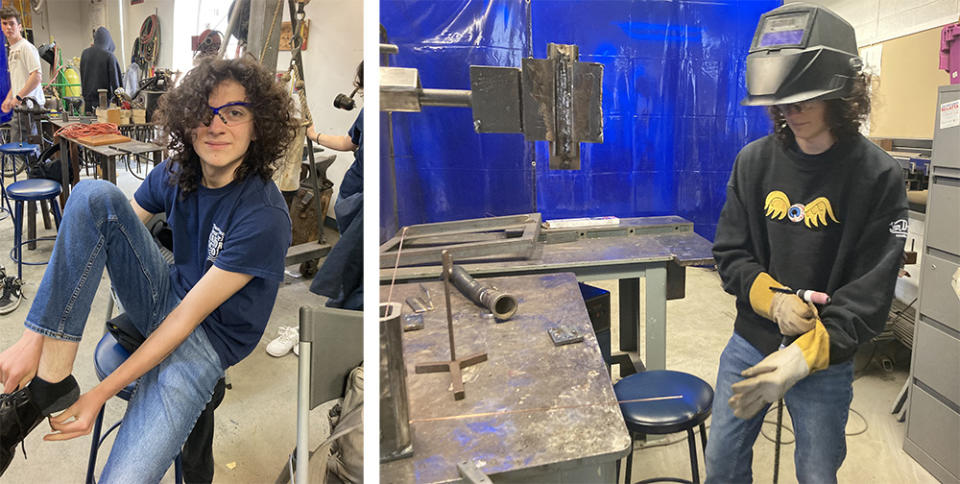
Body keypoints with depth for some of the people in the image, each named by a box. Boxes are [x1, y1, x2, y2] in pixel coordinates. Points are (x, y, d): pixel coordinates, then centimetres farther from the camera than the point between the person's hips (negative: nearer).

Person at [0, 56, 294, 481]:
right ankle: (50, 382, -20)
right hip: (165, 297, 7)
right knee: (94, 196, -20)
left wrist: (100, 394, -19)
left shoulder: (264, 217, -25)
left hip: (208, 339, -6)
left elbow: (189, 316, -22)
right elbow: (89, 240, -6)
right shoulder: (175, 174, -5)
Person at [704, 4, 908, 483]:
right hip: (749, 342, 3)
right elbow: (730, 254, -1)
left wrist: (804, 355, -27)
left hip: (826, 359, -2)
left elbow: (869, 293, -15)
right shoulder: (754, 161, -5)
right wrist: (772, 298, -20)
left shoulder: (878, 177, -13)